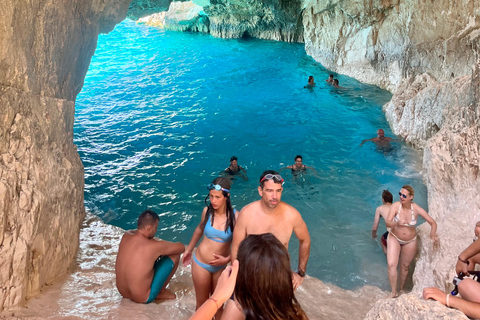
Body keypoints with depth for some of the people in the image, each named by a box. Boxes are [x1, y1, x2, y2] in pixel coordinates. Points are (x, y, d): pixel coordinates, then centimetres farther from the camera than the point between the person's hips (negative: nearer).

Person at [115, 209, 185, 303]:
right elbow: (182, 247, -9)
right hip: (143, 298, -6)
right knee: (175, 254, -1)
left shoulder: (125, 237, -8)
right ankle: (161, 292, 14)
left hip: (122, 292, 7)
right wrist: (163, 247, 14)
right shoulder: (153, 246, -25)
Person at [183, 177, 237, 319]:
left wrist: (227, 259, -22)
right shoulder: (207, 211, -14)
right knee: (202, 302, 16)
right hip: (200, 263, 1)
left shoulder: (234, 216, -21)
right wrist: (189, 250, 15)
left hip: (221, 266, -1)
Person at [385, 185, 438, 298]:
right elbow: (388, 223, -26)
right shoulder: (396, 205, -21)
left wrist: (433, 234, -29)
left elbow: (433, 223, -10)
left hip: (410, 241, 1)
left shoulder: (416, 209, -18)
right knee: (391, 264, -16)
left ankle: (402, 289, 36)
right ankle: (394, 292, -4)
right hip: (394, 238, -1)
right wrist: (397, 223, -48)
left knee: (405, 266, 15)